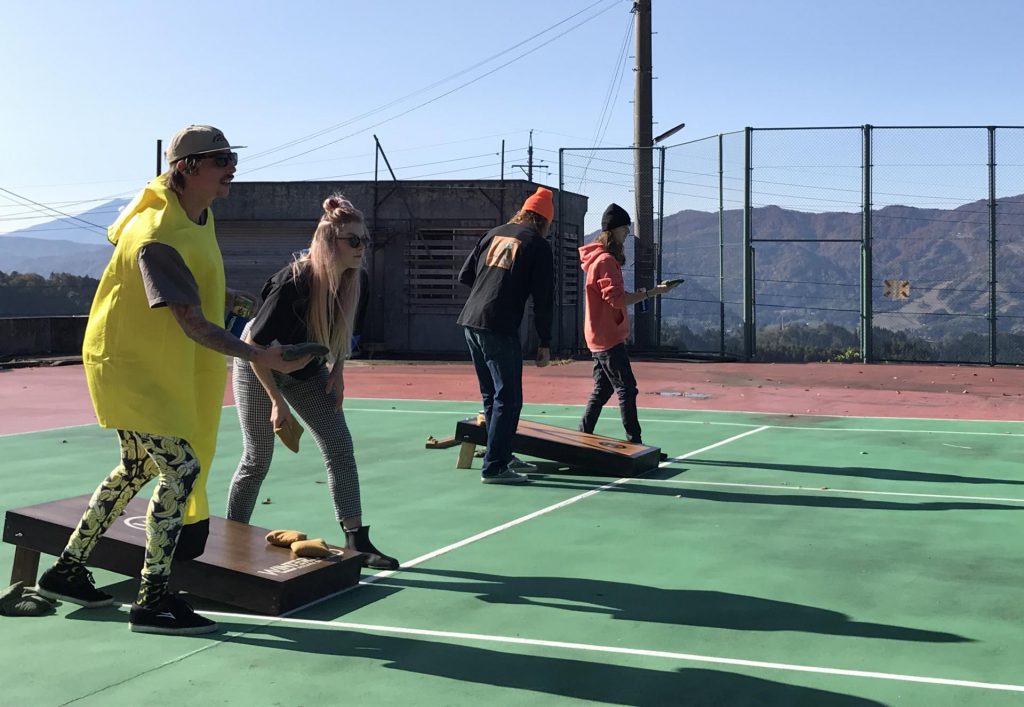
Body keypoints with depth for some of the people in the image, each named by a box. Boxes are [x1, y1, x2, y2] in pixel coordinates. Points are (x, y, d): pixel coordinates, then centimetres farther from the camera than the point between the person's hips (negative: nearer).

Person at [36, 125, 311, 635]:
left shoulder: (197, 212, 1)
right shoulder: (157, 238, -29)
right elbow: (195, 325, -32)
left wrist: (215, 292, 21)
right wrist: (258, 357, -39)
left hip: (156, 362, 10)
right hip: (128, 366, -10)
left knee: (137, 469, 19)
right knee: (181, 469, -13)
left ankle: (67, 570, 33)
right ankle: (153, 601, -2)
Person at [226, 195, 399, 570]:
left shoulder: (347, 280, -14)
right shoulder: (293, 283, -33)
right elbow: (255, 345, -27)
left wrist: (338, 371, -2)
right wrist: (277, 402, -25)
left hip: (307, 370, 6)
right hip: (259, 369, -6)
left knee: (340, 448, -2)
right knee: (257, 460, 0)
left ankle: (356, 541, 2)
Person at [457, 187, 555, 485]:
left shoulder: (494, 233, 15)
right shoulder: (538, 245, -1)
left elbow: (465, 275, 16)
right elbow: (543, 298, -5)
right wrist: (544, 343, -1)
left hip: (470, 321, 7)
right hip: (500, 327, -7)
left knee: (492, 396, 17)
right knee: (508, 399, -3)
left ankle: (503, 456, 26)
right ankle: (494, 467, -5)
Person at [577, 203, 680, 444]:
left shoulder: (603, 258, 16)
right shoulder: (605, 260, -16)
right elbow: (617, 298, -24)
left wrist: (640, 293, 8)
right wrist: (653, 292, -22)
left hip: (602, 338, 10)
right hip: (609, 338, -10)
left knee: (602, 389, 15)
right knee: (627, 391, -9)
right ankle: (635, 443, -9)